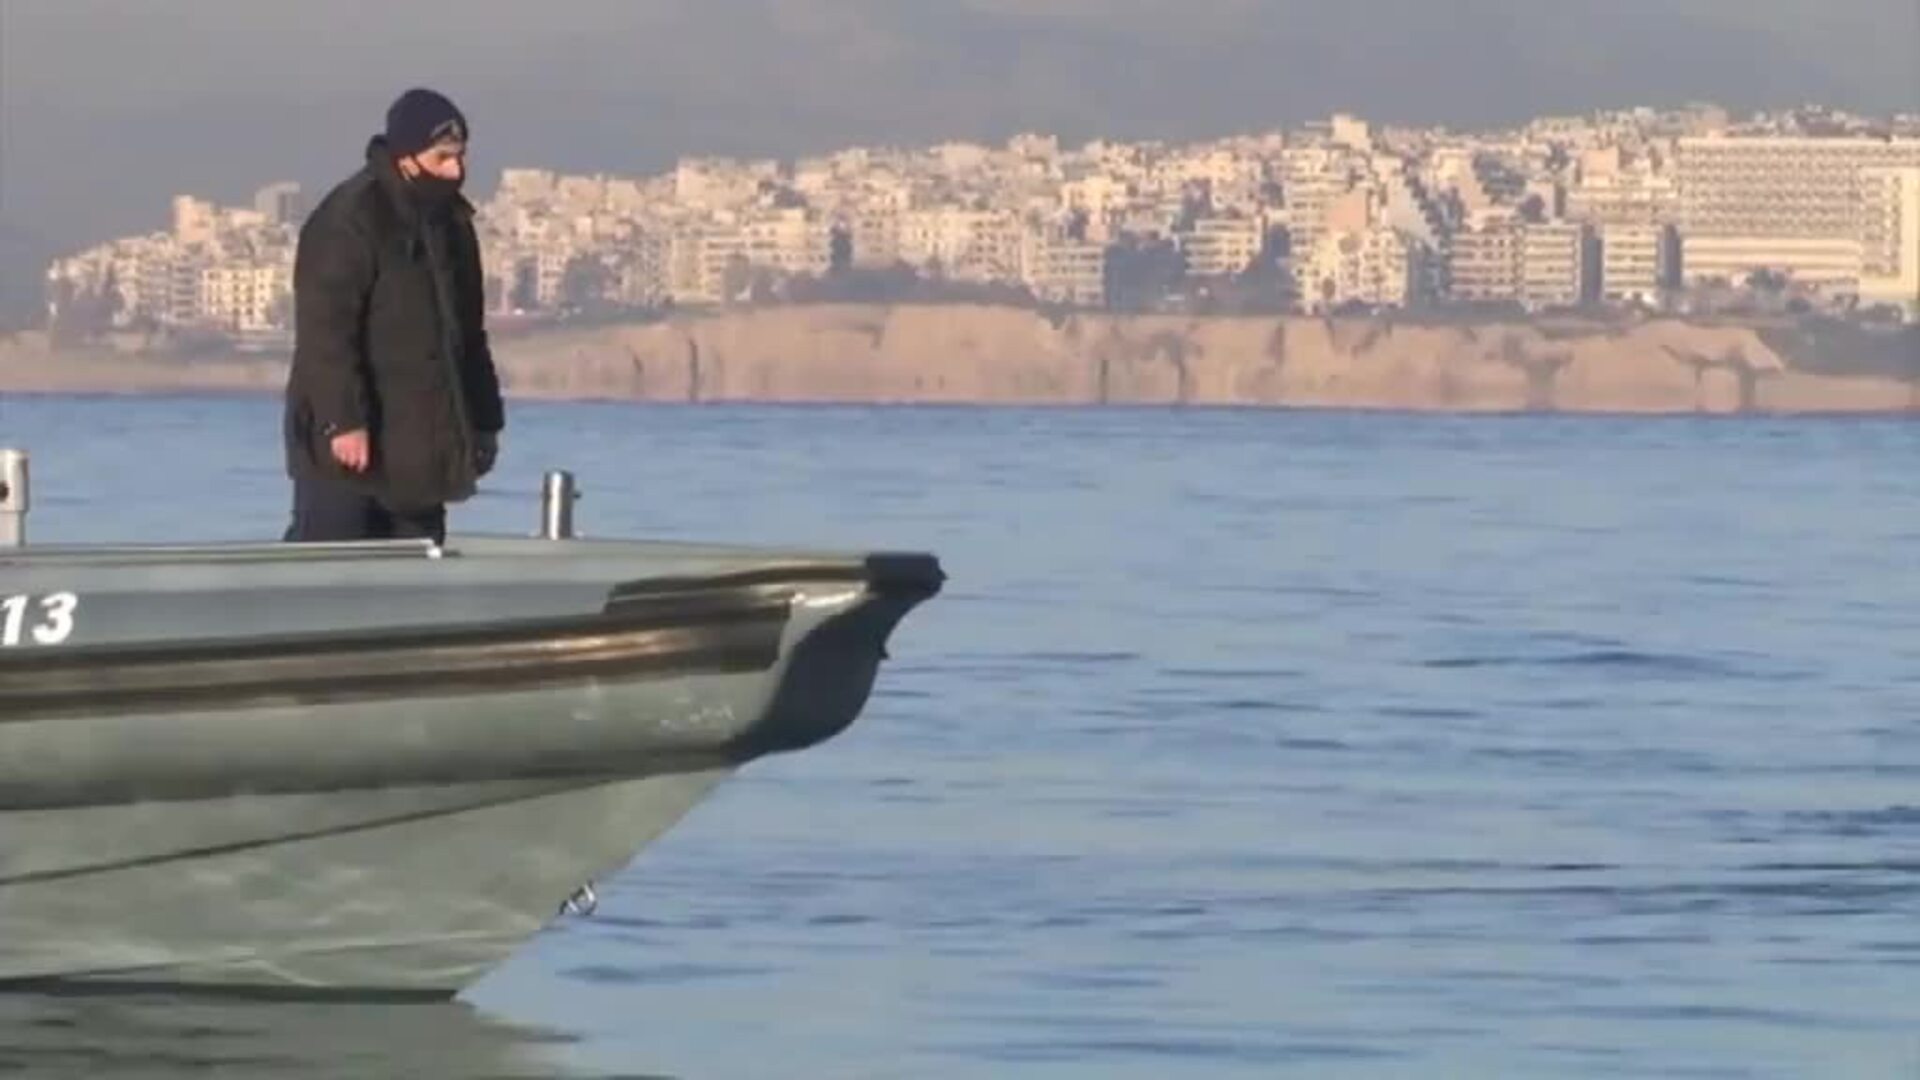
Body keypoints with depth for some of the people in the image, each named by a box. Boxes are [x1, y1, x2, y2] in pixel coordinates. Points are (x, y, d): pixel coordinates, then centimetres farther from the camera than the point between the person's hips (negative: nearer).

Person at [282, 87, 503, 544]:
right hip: (349, 443, -8)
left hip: (417, 450, 8)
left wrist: (484, 420, 21)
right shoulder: (348, 219, -13)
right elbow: (326, 330, -19)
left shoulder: (449, 221, 14)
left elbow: (466, 330, 23)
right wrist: (343, 421, -25)